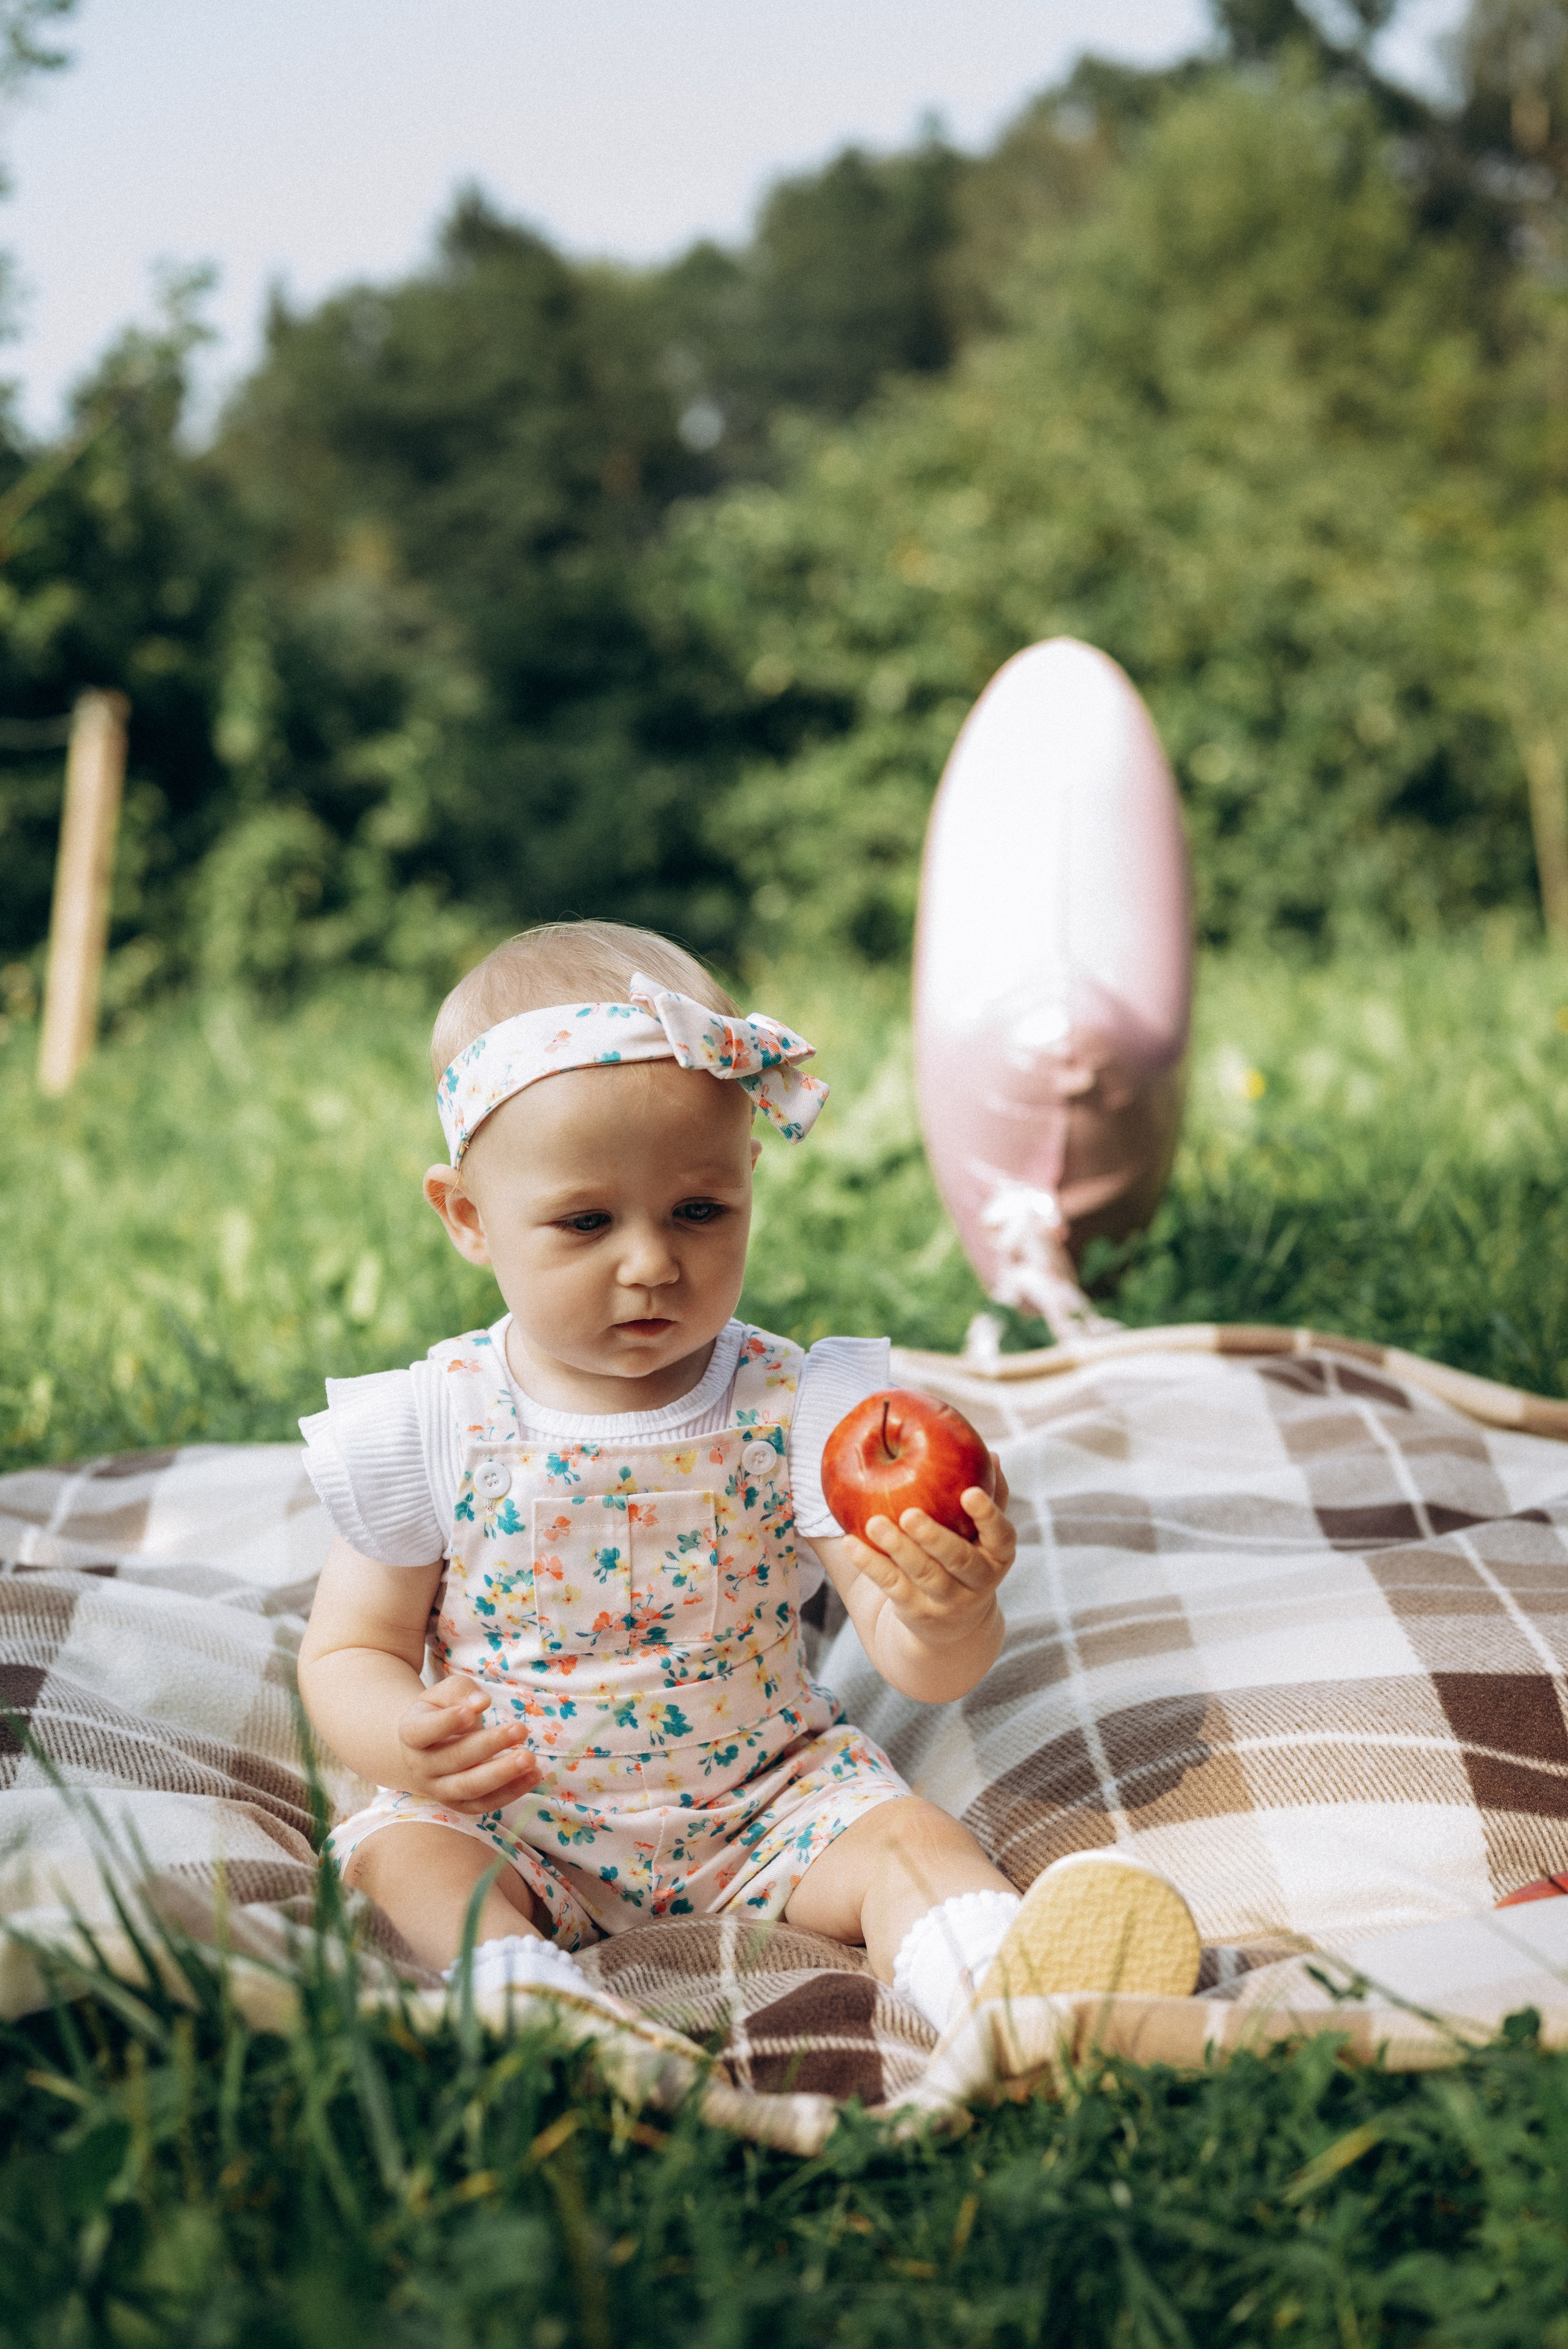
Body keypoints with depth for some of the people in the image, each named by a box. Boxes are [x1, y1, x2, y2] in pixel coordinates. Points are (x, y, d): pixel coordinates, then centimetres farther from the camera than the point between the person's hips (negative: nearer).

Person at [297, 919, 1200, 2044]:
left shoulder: (796, 1412, -11)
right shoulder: (429, 1431, -10)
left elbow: (916, 1667, -16)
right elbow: (347, 1654, -1)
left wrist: (950, 1617, -41)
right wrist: (406, 1741, -25)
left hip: (765, 1796, 0)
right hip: (511, 1820, 1)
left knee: (904, 1835, -22)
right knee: (400, 1849, -25)